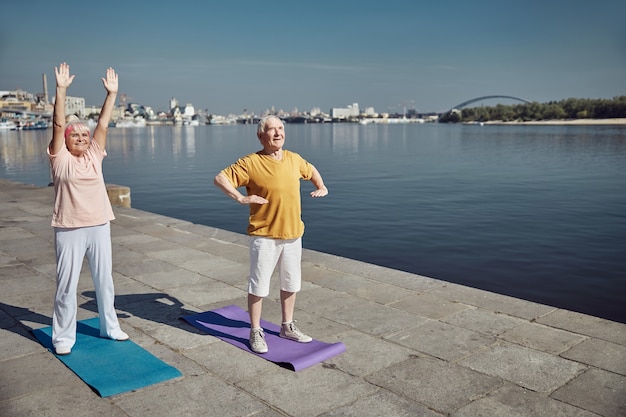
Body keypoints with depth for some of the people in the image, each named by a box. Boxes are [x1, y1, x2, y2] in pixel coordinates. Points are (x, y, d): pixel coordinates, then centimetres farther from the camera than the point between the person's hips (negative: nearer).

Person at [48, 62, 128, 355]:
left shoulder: (94, 155, 6)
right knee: (66, 284, 3)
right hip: (69, 230, -4)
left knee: (105, 281, 13)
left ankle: (110, 327, 29)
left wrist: (111, 93, -2)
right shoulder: (60, 157, -3)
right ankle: (63, 336, 17)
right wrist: (61, 90, -18)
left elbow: (103, 123, 2)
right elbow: (58, 124, -11)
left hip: (99, 227, 4)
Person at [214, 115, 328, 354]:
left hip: (293, 235, 6)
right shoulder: (251, 163, -11)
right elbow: (220, 178, -12)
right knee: (259, 286, 2)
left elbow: (311, 171, 27)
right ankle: (256, 333, 19)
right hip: (264, 236, -6)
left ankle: (287, 327, 35)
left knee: (291, 284, 17)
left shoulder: (294, 159, 6)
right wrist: (240, 198, -22)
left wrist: (321, 187, 12)